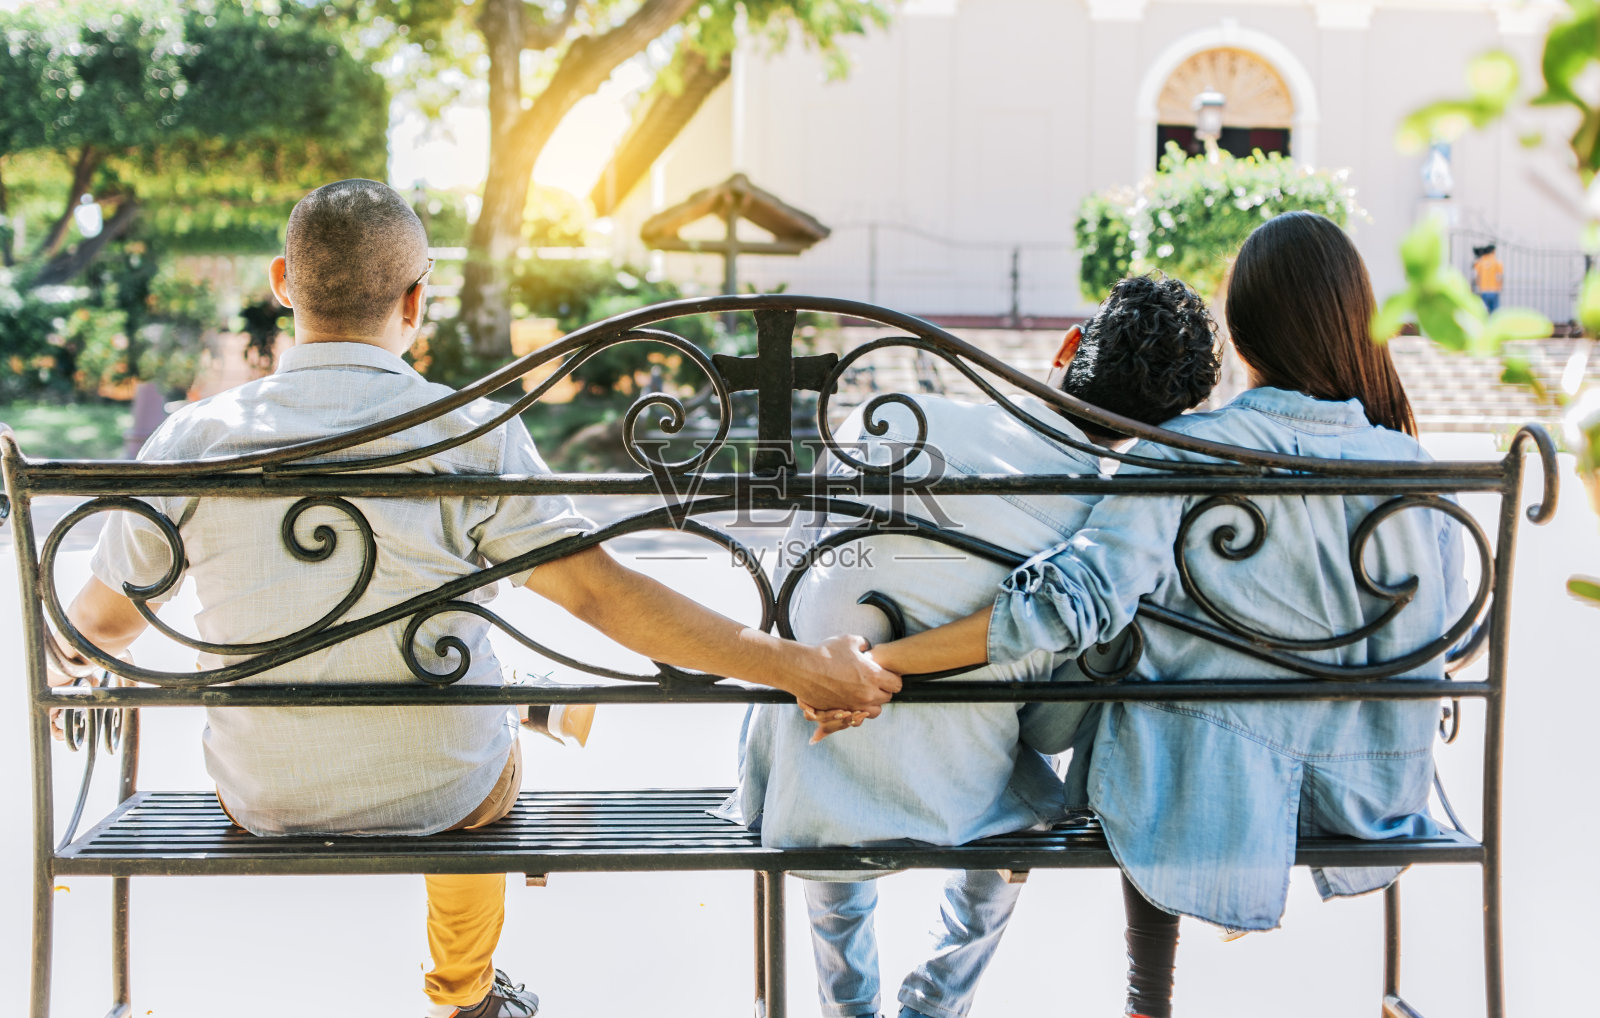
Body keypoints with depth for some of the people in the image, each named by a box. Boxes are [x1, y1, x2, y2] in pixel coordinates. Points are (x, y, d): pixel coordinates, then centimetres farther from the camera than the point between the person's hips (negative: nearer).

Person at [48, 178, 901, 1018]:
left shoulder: (192, 439, -14)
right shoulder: (469, 437, -20)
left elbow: (101, 622, -1)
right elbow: (601, 594, -22)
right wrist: (796, 668, -16)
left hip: (263, 801, 2)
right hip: (442, 803, -2)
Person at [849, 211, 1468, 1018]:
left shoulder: (1185, 455, -19)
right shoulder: (1410, 468, -9)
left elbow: (1072, 603, -28)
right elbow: (1435, 647, -1)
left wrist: (883, 662, -24)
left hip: (1202, 797, -3)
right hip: (1367, 795, 3)